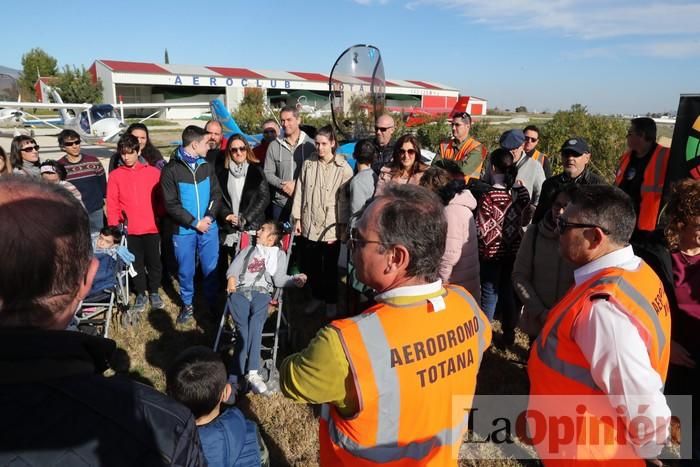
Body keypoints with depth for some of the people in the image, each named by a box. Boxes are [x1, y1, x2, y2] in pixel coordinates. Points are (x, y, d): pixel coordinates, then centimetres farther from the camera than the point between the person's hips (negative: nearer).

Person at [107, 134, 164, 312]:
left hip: (152, 227, 0)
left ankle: (154, 292, 28)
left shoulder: (153, 172, 0)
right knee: (136, 263, 12)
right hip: (129, 229, 0)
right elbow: (112, 204, 0)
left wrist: (160, 215, -4)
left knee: (154, 262, 10)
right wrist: (113, 227, -5)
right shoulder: (115, 175, 1)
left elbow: (162, 198, 5)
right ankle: (140, 294, 27)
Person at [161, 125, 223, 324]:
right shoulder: (171, 170, -7)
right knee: (186, 270, 11)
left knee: (210, 268, 9)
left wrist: (209, 217, -12)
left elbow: (217, 194, 4)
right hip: (183, 230, -2)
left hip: (209, 227, 3)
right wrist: (194, 222, -14)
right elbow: (171, 204, -10)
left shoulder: (206, 166, 5)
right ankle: (187, 304, 31)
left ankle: (213, 302, 27)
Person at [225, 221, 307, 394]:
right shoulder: (248, 250, 34)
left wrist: (294, 279, -9)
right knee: (243, 328, -24)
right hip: (240, 291, 2)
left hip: (261, 292, -2)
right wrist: (231, 278, -1)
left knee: (255, 324, -30)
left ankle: (236, 377, -38)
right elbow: (233, 268, 21)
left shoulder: (279, 254, 25)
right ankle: (251, 373, -34)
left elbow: (279, 279, 11)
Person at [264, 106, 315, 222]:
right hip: (280, 203, 2)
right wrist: (283, 185, -12)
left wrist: (297, 184, -14)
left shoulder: (310, 144, -1)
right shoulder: (274, 146, 5)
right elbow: (268, 173, 5)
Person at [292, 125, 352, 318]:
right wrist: (297, 218, 4)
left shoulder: (343, 168, -8)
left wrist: (341, 227, -11)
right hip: (309, 225, 3)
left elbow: (345, 199, -9)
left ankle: (331, 300, 30)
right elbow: (300, 192, 6)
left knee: (330, 267, 9)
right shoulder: (308, 164, 2)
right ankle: (317, 296, 35)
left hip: (330, 227, -3)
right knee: (309, 265, 13)